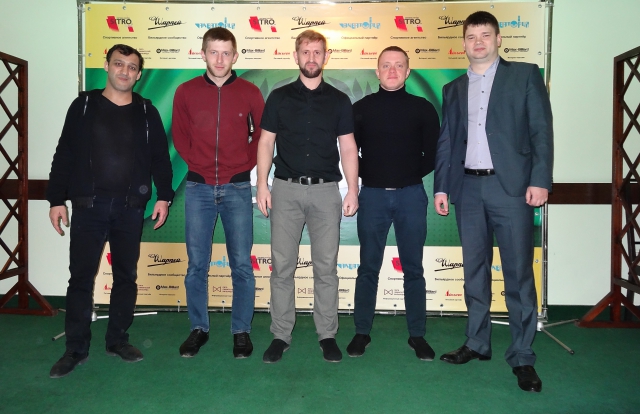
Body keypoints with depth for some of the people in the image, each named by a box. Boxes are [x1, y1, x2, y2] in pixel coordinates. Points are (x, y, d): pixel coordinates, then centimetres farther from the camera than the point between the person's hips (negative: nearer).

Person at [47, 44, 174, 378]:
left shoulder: (147, 112, 8)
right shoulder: (84, 105, 6)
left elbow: (160, 158, 8)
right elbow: (64, 155, 4)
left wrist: (164, 196, -1)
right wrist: (56, 200, -1)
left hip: (130, 208, 1)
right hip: (88, 206, -1)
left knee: (126, 276, 8)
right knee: (81, 277, 3)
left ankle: (118, 340, 23)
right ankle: (76, 348, 16)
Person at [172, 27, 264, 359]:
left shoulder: (249, 92, 1)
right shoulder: (186, 92, 3)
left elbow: (263, 135, 9)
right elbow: (179, 135, 13)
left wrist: (245, 165, 1)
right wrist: (199, 163, 4)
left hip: (237, 188, -1)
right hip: (198, 188, 1)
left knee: (242, 265, 2)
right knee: (196, 265, 6)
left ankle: (241, 331, 17)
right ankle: (199, 328, 22)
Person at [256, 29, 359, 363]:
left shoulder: (339, 100, 9)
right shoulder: (279, 97, 8)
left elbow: (348, 148, 6)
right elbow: (266, 143, 6)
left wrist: (353, 189, -4)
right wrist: (262, 186, -3)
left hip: (326, 190, 0)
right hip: (286, 189, 0)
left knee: (326, 267, 4)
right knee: (282, 266, 3)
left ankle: (327, 335, 16)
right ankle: (280, 335, 15)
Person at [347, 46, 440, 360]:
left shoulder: (422, 108, 5)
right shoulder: (362, 108, 6)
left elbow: (433, 152, 8)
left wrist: (415, 174, 1)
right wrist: (365, 175, 2)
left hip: (411, 196, 0)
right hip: (372, 195, 0)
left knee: (413, 268, 6)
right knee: (368, 267, 6)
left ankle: (417, 335, 18)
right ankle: (362, 332, 18)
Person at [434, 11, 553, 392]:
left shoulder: (525, 75, 7)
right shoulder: (454, 89, 16)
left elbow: (541, 130, -1)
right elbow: (445, 142, 14)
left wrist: (540, 179, -11)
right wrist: (441, 187, 6)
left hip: (511, 186, -3)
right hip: (468, 189, 4)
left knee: (519, 273, -1)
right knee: (475, 270, 10)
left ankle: (522, 356, 9)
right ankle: (477, 343, 22)